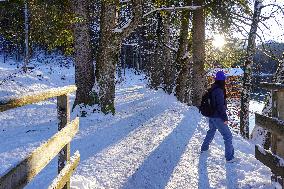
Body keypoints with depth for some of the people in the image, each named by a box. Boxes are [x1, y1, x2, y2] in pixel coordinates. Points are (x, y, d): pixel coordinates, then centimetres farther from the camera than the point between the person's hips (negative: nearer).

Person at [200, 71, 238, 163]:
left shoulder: (212, 89, 5)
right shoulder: (219, 91, -23)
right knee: (228, 136, -2)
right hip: (218, 117, -9)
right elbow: (221, 106, -24)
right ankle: (229, 157, 2)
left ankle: (204, 148, 43)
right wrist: (225, 118, -18)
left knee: (211, 131, 29)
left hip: (211, 115, 9)